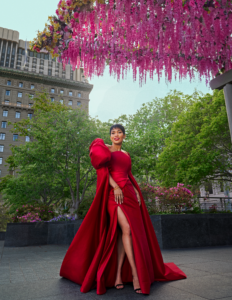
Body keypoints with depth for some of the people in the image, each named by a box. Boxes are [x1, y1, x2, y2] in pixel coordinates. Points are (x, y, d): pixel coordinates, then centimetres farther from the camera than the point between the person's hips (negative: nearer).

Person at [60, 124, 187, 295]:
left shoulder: (126, 155, 22)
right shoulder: (104, 149, 7)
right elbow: (102, 170, -5)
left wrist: (136, 191, 6)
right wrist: (115, 187, -17)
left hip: (129, 194, 5)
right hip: (113, 194, -5)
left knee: (123, 233, 0)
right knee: (127, 229, -18)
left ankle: (118, 275, 7)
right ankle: (135, 274, -13)